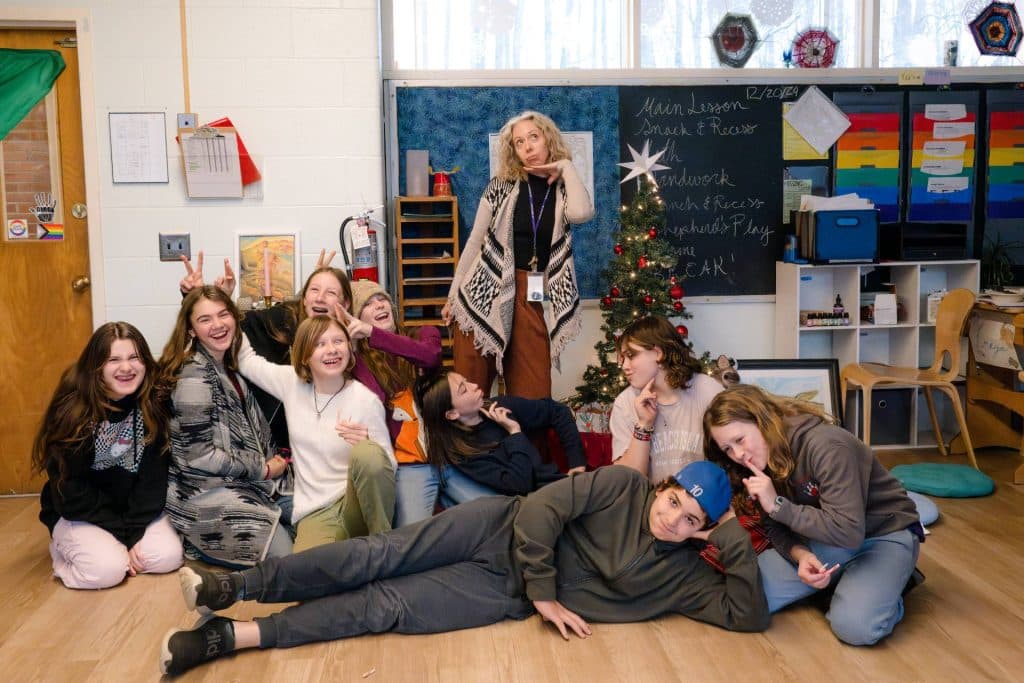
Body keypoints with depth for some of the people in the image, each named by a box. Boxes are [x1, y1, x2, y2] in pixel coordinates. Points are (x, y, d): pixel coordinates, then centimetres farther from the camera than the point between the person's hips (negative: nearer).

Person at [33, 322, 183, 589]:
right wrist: (123, 533, -18)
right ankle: (64, 548, 5)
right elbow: (69, 488, -16)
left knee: (169, 556, -19)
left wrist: (135, 530, -19)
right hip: (77, 513, -3)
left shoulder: (156, 402, -13)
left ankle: (117, 549, 9)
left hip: (138, 508, 3)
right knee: (108, 569, -26)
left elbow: (155, 474, -10)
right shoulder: (72, 408, -20)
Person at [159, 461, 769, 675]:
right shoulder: (625, 484, -6)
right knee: (381, 555, -18)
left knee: (383, 607, -13)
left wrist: (736, 536, -16)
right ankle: (234, 587, -7)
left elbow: (751, 614, -9)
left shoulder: (682, 575, -1)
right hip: (502, 529, 0)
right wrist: (545, 590, -14)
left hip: (509, 596, 0)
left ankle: (226, 638, -13)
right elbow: (541, 507, -11)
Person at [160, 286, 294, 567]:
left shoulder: (228, 366, 7)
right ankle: (200, 542, 5)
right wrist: (264, 469, -13)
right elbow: (200, 456, -21)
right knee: (283, 554, -14)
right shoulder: (194, 376, -19)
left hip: (241, 481, 9)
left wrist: (274, 460, 0)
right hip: (207, 493, -9)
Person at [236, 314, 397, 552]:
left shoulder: (366, 400, -7)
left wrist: (368, 447, -26)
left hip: (358, 506, 0)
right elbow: (246, 359, 19)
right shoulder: (291, 383, 5)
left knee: (367, 453, -35)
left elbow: (388, 465, -5)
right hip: (315, 514, 1)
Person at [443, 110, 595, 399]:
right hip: (484, 292, -1)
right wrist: (453, 296, 7)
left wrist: (566, 166, -5)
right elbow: (475, 242, 6)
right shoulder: (501, 185, 2)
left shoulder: (563, 190, 4)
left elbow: (582, 213, -20)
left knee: (534, 396, 0)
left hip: (530, 298, 1)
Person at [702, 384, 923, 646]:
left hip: (885, 533, -6)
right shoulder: (764, 459, -5)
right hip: (821, 538, 6)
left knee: (855, 625, -32)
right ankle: (837, 581, 6)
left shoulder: (825, 445, -28)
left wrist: (778, 505, -30)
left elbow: (848, 531, -31)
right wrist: (800, 554, -23)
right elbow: (777, 528, -1)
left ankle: (885, 588, 1)